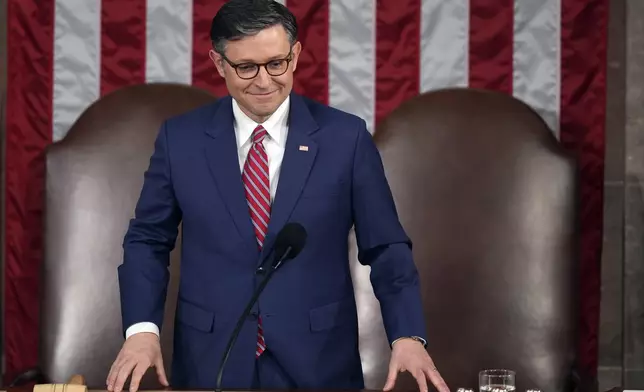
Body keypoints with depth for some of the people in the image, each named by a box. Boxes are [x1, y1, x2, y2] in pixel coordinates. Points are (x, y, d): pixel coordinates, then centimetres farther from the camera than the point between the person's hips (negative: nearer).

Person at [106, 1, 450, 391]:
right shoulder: (180, 138, 0)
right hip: (211, 360, 1)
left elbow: (386, 247, -1)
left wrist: (408, 336, -15)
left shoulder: (346, 136, -3)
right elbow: (148, 240, 6)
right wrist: (142, 328, -9)